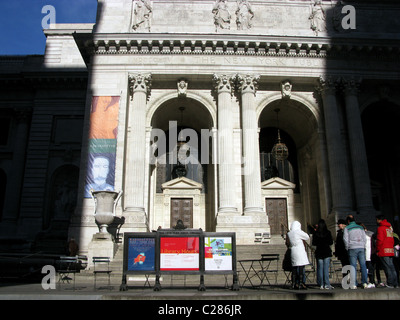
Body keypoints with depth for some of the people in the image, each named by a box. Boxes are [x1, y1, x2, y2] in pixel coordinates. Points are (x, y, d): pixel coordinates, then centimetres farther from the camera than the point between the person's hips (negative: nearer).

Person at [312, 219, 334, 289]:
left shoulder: (315, 233, -3)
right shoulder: (328, 232, -5)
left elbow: (314, 243, 1)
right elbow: (331, 242, -1)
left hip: (319, 252, 1)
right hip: (327, 252, -1)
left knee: (319, 268, 5)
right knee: (326, 268, 0)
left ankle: (321, 285, 6)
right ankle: (326, 284, -1)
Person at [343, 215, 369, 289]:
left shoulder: (347, 228, 2)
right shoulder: (360, 227, 14)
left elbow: (345, 239, -3)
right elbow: (365, 238, 11)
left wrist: (347, 248, 6)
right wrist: (363, 246, 16)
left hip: (353, 248, -3)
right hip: (361, 247, 3)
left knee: (353, 266, -3)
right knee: (363, 265, 4)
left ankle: (354, 284, -5)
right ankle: (365, 283, 1)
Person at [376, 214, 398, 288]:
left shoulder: (380, 228, -7)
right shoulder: (389, 227, 18)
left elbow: (380, 240, -14)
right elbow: (392, 240, 20)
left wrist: (377, 250, -7)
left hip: (384, 251, -8)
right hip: (391, 250, 8)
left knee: (387, 267, -7)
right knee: (391, 266, 9)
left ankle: (390, 283, -7)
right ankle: (395, 283, 10)